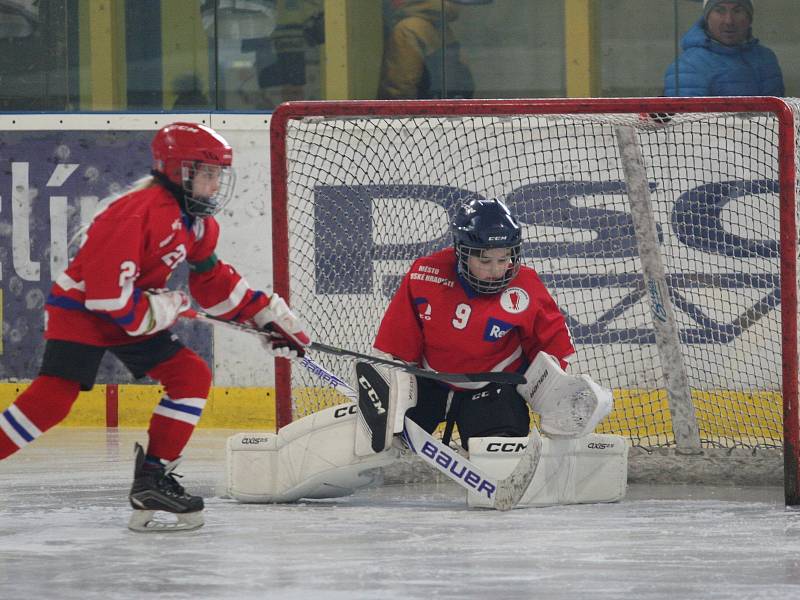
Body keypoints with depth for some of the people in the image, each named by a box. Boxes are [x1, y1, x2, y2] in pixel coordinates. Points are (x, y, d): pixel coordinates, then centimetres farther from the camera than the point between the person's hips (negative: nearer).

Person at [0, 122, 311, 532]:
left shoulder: (198, 224, 5)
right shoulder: (140, 211, -26)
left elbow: (214, 281, 19)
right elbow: (104, 286, -30)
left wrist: (269, 314, 13)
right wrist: (160, 309, -19)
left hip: (133, 316, 9)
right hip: (80, 309, -9)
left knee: (191, 375, 0)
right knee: (53, 396, -23)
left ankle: (153, 477, 2)